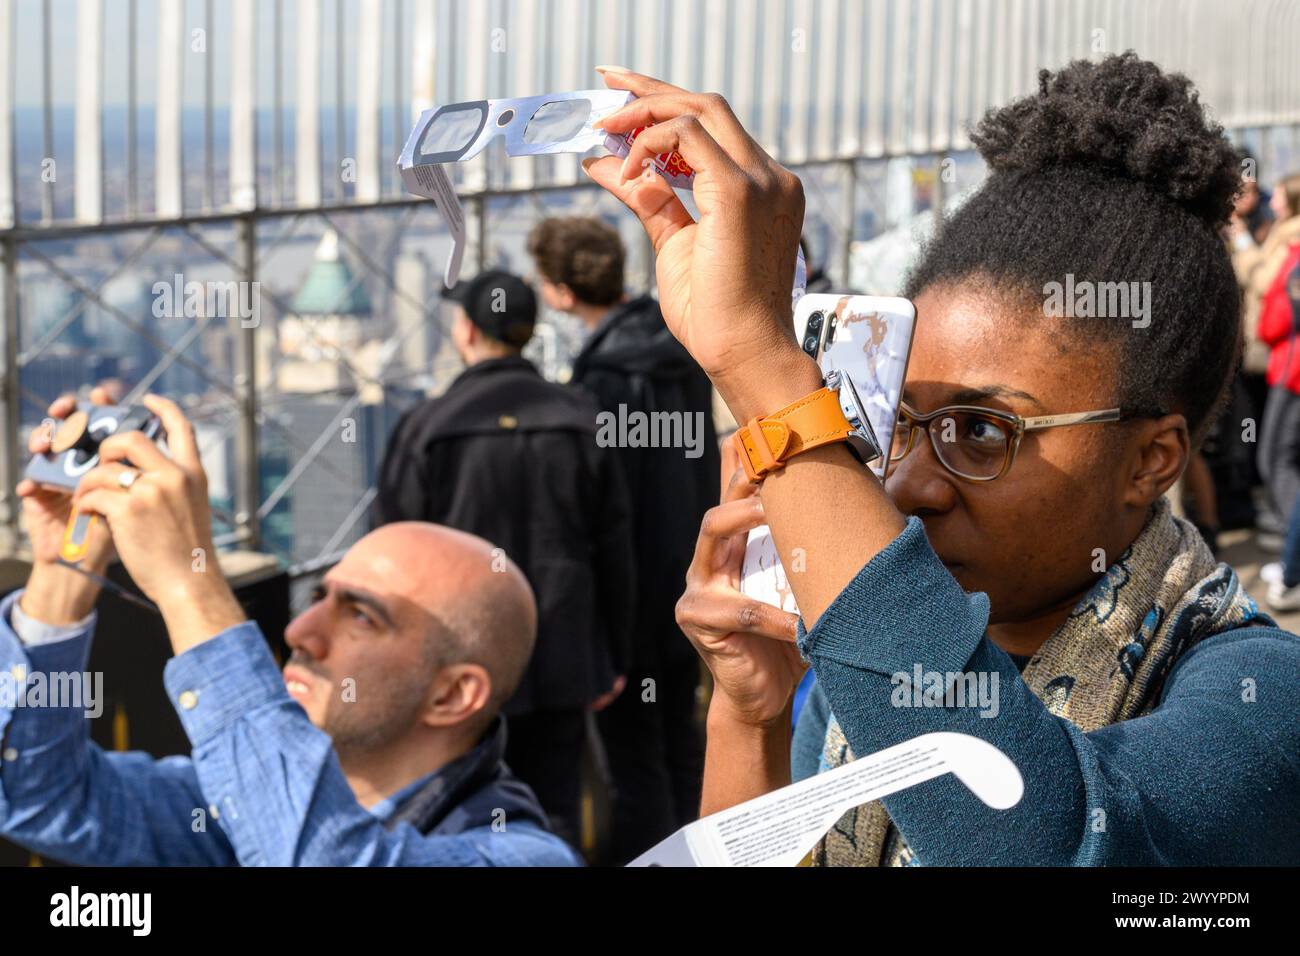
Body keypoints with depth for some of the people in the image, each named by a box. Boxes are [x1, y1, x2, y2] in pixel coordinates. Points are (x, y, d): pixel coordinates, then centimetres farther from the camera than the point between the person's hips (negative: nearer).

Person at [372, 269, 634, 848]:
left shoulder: (428, 427, -9)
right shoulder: (580, 422, 0)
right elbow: (613, 553, 4)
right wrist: (614, 659, 13)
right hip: (560, 663, 3)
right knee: (554, 815, 11)